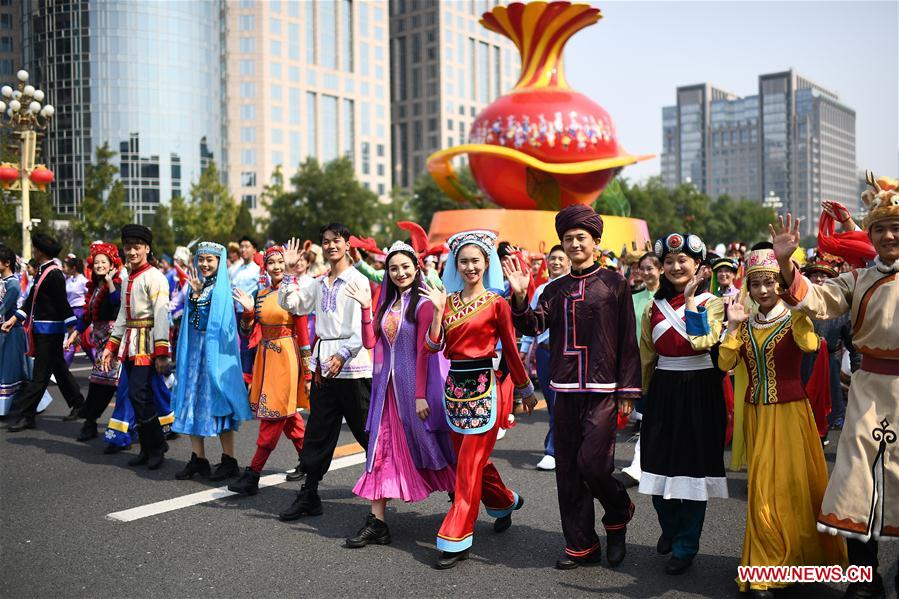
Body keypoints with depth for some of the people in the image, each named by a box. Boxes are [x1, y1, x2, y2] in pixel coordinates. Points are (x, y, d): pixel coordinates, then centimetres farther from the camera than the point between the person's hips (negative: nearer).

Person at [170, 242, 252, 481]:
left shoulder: (225, 288, -6)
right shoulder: (195, 285, 13)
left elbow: (220, 323, -16)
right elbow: (191, 322, 13)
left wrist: (198, 296, -19)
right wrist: (195, 294, 1)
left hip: (216, 353, -6)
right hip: (194, 352, 7)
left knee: (217, 404, -3)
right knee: (192, 403, 6)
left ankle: (229, 461, 7)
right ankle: (198, 459, 15)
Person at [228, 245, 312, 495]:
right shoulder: (260, 295, 10)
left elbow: (303, 334, -8)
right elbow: (248, 333, 10)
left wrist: (307, 374, -9)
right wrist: (248, 311, -9)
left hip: (286, 357, -6)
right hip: (265, 357, 7)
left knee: (274, 416, -4)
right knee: (286, 414, 14)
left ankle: (253, 474, 0)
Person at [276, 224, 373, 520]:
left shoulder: (357, 280, -6)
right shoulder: (318, 283, 15)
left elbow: (363, 325, -14)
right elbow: (290, 304, 12)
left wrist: (343, 355, -23)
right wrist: (290, 271, 5)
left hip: (351, 363, -6)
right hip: (323, 362, 7)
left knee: (366, 429, 0)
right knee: (318, 431, 10)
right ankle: (309, 494, 17)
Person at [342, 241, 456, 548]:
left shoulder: (423, 304, -8)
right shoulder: (387, 303, 12)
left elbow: (424, 352, -13)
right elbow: (370, 342, 5)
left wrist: (421, 395, -16)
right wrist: (365, 306, -4)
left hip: (414, 384, -6)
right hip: (387, 384, 6)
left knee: (425, 443, 7)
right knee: (382, 448, 1)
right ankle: (377, 522, 4)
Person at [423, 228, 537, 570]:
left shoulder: (496, 303, -4)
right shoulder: (448, 300, 8)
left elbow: (511, 350, 1)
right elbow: (434, 345, -1)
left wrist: (526, 390, 7)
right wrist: (438, 309, -11)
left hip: (485, 387, -6)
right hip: (455, 385, 6)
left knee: (470, 465, -4)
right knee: (471, 459, 17)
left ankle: (456, 541, 3)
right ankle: (506, 502, 44)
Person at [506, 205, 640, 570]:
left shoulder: (614, 283, 0)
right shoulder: (556, 289, 11)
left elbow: (628, 340, -2)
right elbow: (533, 326, -1)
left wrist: (628, 389, -6)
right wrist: (520, 297, -18)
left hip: (603, 390, -4)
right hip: (566, 390, 4)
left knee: (592, 463, -12)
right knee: (567, 471, 7)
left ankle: (619, 514, 19)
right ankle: (581, 546, 20)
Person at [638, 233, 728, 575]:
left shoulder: (713, 303, -3)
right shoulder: (654, 307, 8)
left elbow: (702, 342, -22)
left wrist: (691, 298, -18)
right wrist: (642, 393, 16)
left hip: (699, 392, -4)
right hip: (662, 392, 4)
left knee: (693, 466, 1)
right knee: (659, 465, 8)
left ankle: (685, 547, 13)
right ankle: (670, 527, 34)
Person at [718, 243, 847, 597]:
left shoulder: (794, 319, -5)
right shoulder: (746, 325, 7)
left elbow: (809, 344, -29)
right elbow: (725, 364, -2)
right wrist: (733, 326, -10)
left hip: (790, 412, -4)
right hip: (756, 415, 4)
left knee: (794, 486, 0)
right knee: (762, 491, 8)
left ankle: (802, 559, 16)